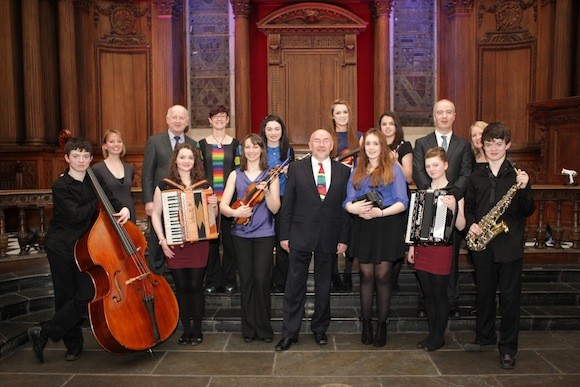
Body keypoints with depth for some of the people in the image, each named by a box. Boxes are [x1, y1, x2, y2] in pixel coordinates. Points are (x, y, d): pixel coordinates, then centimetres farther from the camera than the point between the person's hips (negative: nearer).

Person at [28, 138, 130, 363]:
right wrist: (97, 203, -8)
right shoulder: (60, 186, -10)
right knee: (67, 297, 3)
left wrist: (123, 209, -18)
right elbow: (76, 214, -20)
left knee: (87, 294, -6)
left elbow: (112, 201, 3)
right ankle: (73, 345, 21)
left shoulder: (94, 182, 7)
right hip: (61, 246, -4)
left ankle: (44, 332, 10)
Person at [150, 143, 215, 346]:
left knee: (196, 286, 2)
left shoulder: (204, 185, 7)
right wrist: (162, 240, -5)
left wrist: (214, 205, -10)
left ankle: (197, 330, 17)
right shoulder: (164, 185, 2)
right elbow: (155, 215, 5)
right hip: (174, 245, 0)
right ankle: (186, 330, 20)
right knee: (181, 287, 6)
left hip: (198, 243, 1)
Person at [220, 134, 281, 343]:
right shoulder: (235, 175, 8)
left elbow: (275, 209, -4)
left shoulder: (270, 175, 3)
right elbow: (223, 205, 1)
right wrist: (235, 212, -19)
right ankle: (249, 329, 18)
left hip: (264, 234, -2)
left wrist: (266, 191, -21)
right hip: (241, 234, 2)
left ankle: (264, 328, 11)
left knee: (261, 280, -6)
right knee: (246, 280, 5)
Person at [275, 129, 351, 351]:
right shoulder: (296, 169, 2)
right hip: (301, 235, -1)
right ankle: (290, 333, 15)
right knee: (295, 284, 3)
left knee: (324, 285, 13)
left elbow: (346, 207, 4)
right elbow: (287, 205, 1)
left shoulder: (343, 171, 5)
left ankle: (320, 329, 30)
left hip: (329, 237, 2)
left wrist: (344, 238, 0)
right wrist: (284, 235, -2)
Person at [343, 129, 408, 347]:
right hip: (363, 228, 3)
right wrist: (354, 208, -16)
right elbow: (348, 201, 7)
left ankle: (382, 324, 15)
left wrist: (380, 212, -20)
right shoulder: (357, 171, 13)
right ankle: (366, 324, 18)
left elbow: (402, 203, -5)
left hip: (387, 226, -3)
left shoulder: (393, 169, 2)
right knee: (366, 276, 6)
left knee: (382, 276, 2)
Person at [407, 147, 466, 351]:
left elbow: (461, 226, -7)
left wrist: (454, 208, -24)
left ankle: (439, 336, 18)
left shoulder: (455, 193, -4)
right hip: (422, 248, 5)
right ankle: (432, 333, 24)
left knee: (440, 293, 3)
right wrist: (412, 246, 10)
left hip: (442, 248, -5)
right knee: (428, 293, 12)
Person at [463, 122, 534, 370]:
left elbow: (528, 211, -4)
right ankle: (485, 338, 30)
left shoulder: (518, 175, 0)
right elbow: (469, 207, 14)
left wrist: (523, 190, -21)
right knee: (484, 293, 14)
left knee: (510, 297, 3)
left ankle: (508, 348, 16)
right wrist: (472, 224, -4)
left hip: (510, 245, -3)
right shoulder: (476, 177, 9)